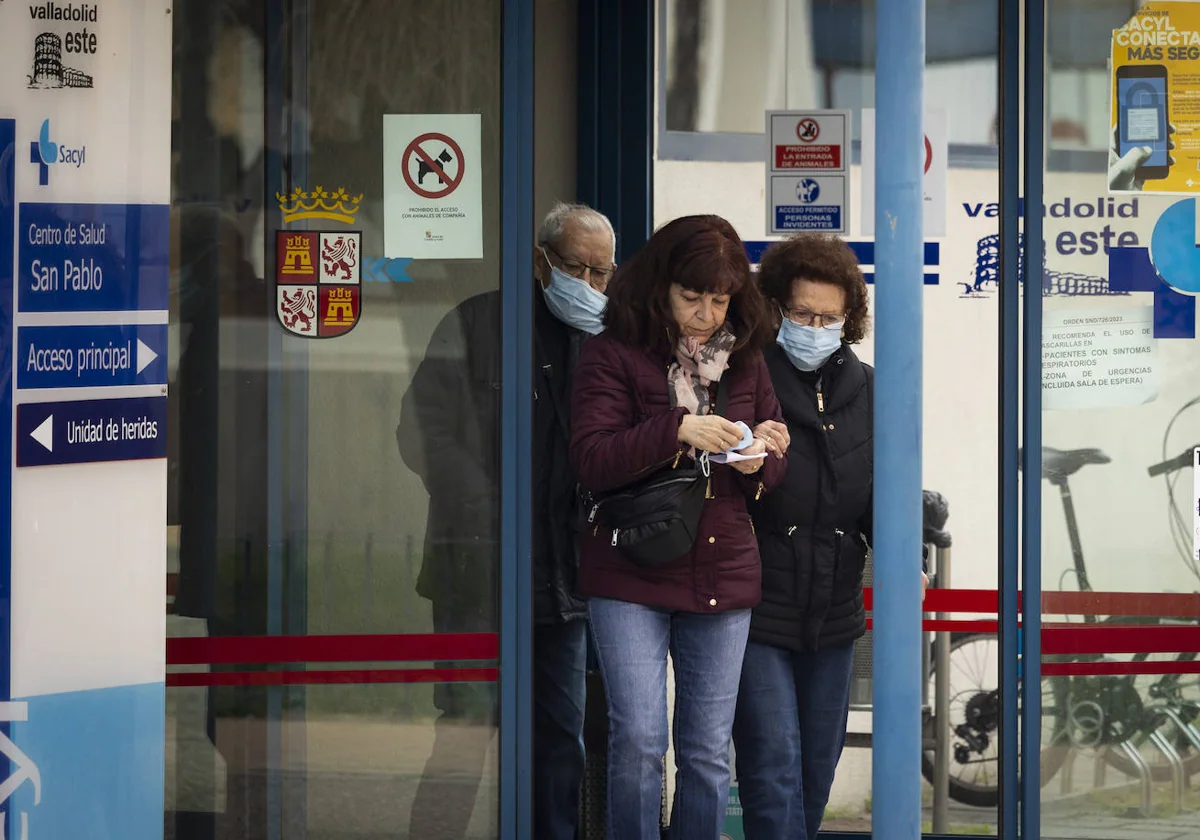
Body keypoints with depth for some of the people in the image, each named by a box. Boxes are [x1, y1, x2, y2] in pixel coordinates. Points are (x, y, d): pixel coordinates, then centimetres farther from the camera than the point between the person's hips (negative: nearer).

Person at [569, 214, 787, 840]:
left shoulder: (745, 359, 11)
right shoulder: (613, 354, -4)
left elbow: (778, 458, 19)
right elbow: (591, 461, -13)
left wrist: (758, 464, -6)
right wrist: (678, 429, -25)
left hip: (722, 576, 4)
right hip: (631, 578, -4)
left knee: (709, 750, 6)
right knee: (639, 738, -11)